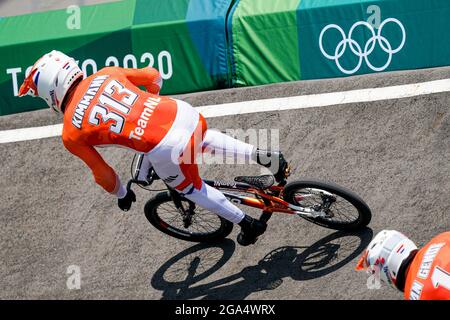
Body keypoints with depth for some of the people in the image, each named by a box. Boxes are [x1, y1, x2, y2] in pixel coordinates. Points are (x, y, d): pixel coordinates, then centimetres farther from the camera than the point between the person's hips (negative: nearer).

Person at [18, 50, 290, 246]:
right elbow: (154, 77, 18)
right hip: (184, 113, 5)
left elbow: (103, 174, 10)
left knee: (192, 189, 27)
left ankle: (248, 224, 37)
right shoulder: (105, 74, 10)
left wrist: (121, 195, 31)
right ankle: (267, 157, 33)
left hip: (166, 150, -4)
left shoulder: (72, 134, 0)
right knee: (205, 139, 40)